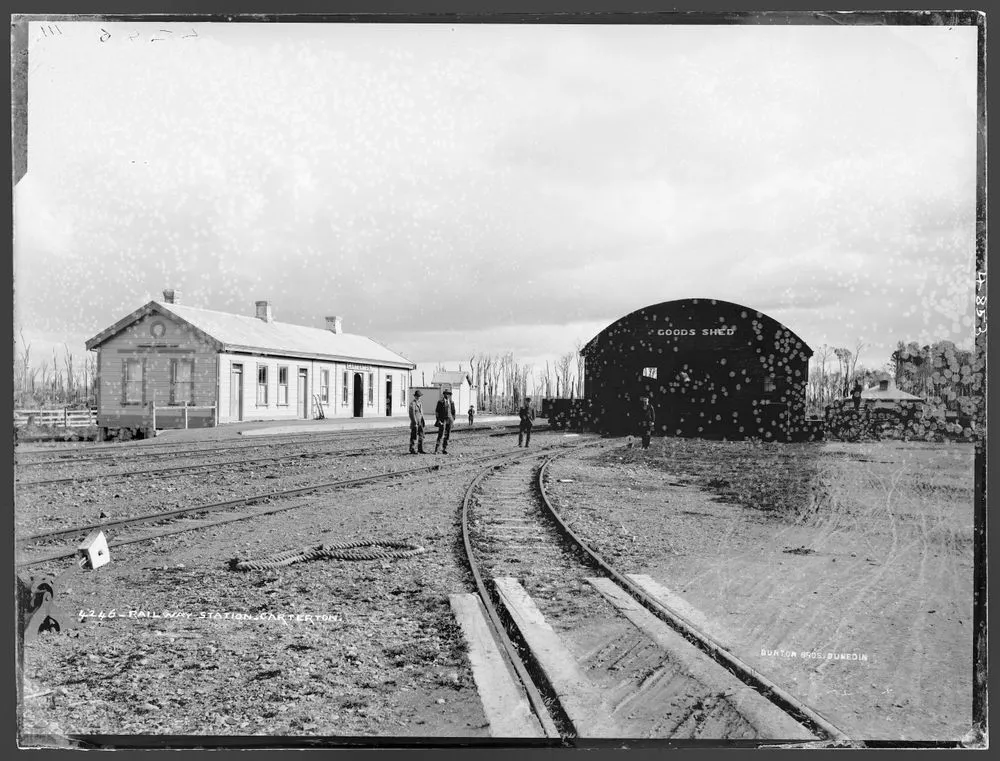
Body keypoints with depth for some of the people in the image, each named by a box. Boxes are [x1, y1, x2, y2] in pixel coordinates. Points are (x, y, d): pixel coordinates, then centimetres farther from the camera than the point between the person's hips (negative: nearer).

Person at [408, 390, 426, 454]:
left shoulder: (420, 403, 15)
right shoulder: (412, 403, -12)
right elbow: (412, 414, -16)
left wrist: (423, 422, 15)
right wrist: (415, 423, -20)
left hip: (420, 423, 8)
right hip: (415, 423, -8)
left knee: (421, 436, 7)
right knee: (413, 437, -2)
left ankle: (420, 450, 13)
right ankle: (412, 450, 5)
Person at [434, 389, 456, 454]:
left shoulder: (451, 402, 10)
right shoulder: (440, 402, -1)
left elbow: (453, 412, 15)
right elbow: (437, 411, -2)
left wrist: (453, 420, 8)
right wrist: (438, 420, -9)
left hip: (449, 420, 4)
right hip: (442, 420, -4)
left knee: (447, 435, 3)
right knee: (440, 434, -11)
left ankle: (444, 449, 8)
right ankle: (436, 449, -6)